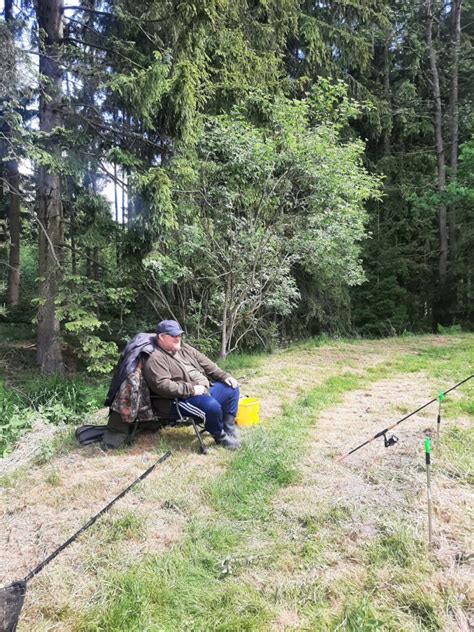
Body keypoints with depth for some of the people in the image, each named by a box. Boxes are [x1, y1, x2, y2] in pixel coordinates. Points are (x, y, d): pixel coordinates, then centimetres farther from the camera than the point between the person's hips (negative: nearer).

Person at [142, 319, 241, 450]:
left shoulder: (183, 347, 13)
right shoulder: (156, 359, -15)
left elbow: (205, 363, 17)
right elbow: (163, 386, -26)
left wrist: (224, 376, 6)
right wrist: (191, 389, -25)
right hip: (181, 400, -10)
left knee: (232, 389, 7)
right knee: (212, 406, -33)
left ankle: (228, 429, 11)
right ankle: (220, 437, -3)